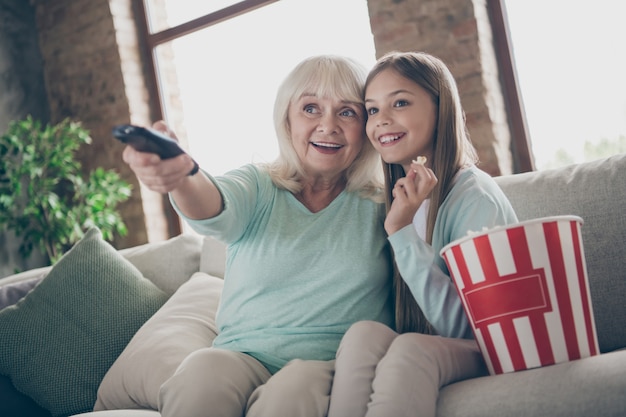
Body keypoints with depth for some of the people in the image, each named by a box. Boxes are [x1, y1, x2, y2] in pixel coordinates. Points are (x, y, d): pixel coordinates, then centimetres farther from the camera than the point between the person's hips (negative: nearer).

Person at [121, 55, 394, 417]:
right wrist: (181, 176, -39)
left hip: (334, 364, 0)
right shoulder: (258, 187, 7)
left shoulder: (380, 207, 8)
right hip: (244, 356, 1)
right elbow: (216, 210, -17)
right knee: (201, 373, -31)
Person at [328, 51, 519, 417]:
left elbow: (466, 328, -19)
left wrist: (402, 232, -23)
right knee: (364, 333, -26)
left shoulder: (475, 195, -13)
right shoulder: (400, 196, 6)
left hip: (486, 357, -5)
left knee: (410, 349, -35)